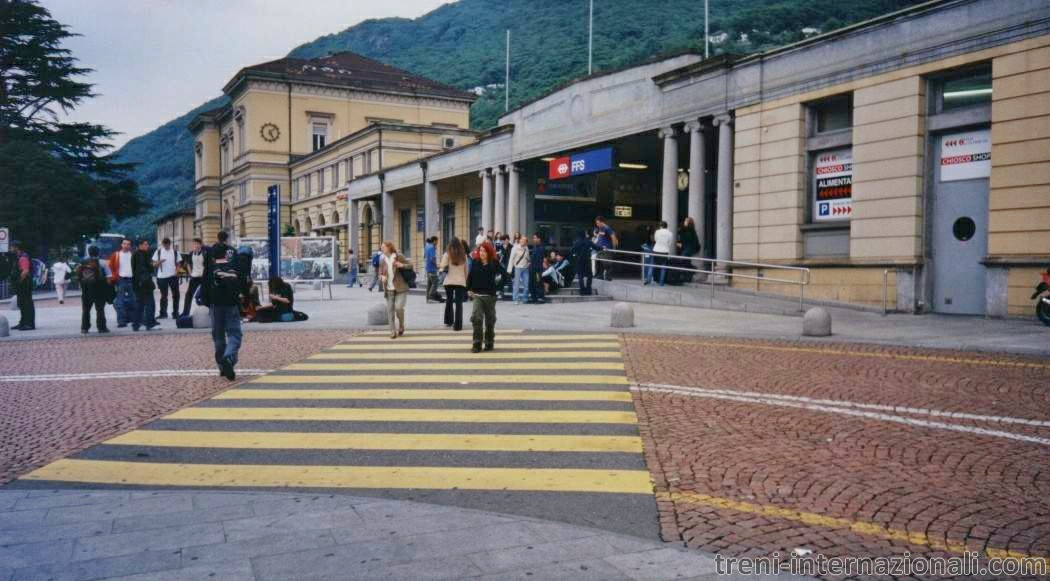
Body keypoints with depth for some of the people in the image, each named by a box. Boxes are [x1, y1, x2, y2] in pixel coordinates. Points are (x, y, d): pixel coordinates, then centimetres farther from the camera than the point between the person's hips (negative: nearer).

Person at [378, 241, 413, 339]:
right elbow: (380, 274, 13)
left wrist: (402, 265, -19)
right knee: (390, 310, 0)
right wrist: (382, 277, -10)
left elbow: (410, 265, 1)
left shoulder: (399, 257, -5)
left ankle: (401, 326, 10)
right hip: (389, 290, 4)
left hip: (400, 288, -4)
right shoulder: (382, 261, 5)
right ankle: (393, 331, 9)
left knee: (399, 307, -16)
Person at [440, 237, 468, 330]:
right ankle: (457, 325, -6)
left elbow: (443, 267, -13)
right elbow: (466, 270, 9)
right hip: (461, 282, 0)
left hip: (449, 281, 0)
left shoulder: (447, 254, -4)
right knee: (459, 303, 0)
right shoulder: (463, 255, 4)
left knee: (449, 301, 20)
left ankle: (448, 321, 30)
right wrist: (466, 281, 18)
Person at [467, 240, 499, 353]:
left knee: (490, 320, 10)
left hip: (490, 295, -1)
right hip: (477, 295, 1)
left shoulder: (494, 264, -4)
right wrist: (469, 289, 1)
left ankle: (489, 343, 24)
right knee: (476, 318, -11)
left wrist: (496, 286, -9)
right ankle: (477, 344, -8)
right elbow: (470, 277, 9)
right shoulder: (475, 263, 3)